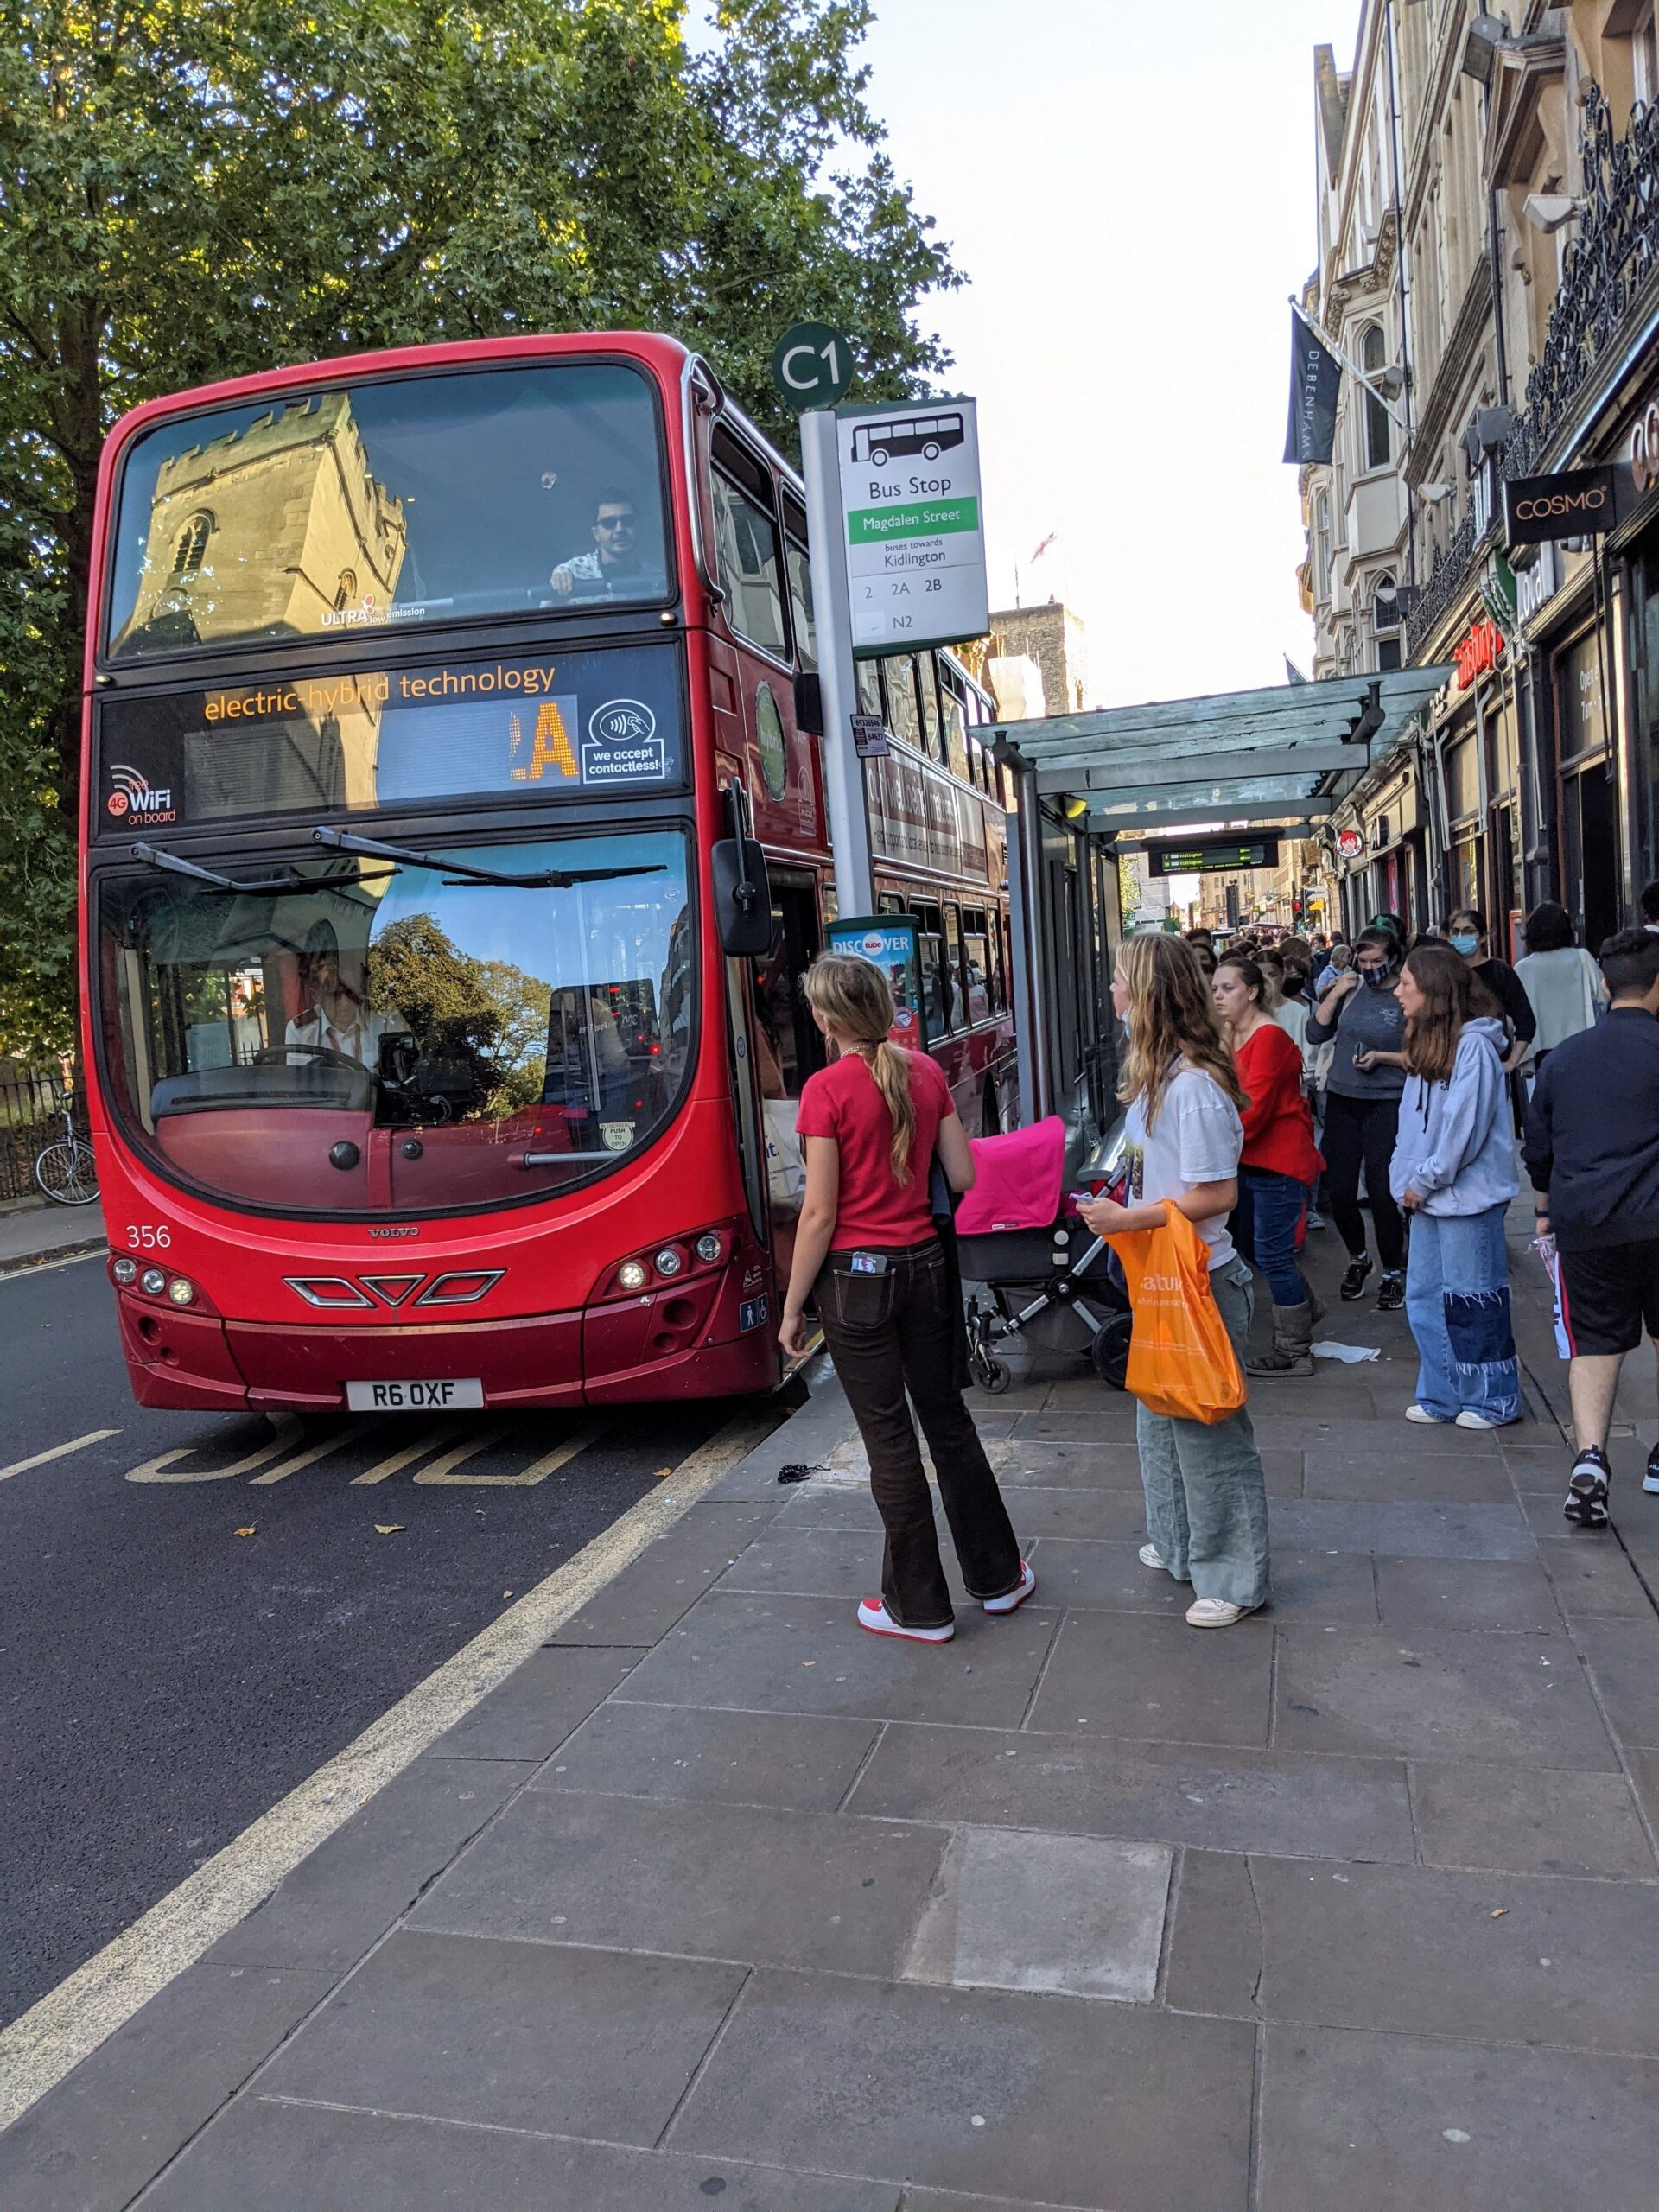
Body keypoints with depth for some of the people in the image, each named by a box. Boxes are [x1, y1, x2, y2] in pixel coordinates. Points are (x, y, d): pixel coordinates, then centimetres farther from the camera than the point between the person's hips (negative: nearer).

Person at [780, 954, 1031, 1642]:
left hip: (856, 1277, -5)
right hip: (925, 1266, 6)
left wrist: (793, 1307, -6)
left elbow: (820, 1213, -14)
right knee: (947, 1418, 18)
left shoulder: (827, 1089, -15)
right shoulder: (926, 1073, 2)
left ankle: (919, 1608, 18)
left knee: (890, 1440, 5)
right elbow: (964, 1178, 4)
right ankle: (998, 1576, 30)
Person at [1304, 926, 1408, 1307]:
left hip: (1386, 1103, -4)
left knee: (1380, 1192, -6)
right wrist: (1335, 995, -7)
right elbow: (1315, 1034, 2)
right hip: (1343, 1100, 4)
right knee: (1339, 1192, 6)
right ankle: (1358, 1259, 32)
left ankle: (1393, 1273, 13)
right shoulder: (1350, 989, 5)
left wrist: (1381, 1056, -17)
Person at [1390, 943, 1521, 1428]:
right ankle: (1443, 1395, 23)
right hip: (1428, 1196, 9)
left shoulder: (1473, 1047, -15)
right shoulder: (1426, 1044, 12)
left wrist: (1425, 1180, -13)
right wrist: (1405, 1179, 5)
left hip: (1467, 1194, -9)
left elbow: (1464, 1128, -19)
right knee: (1423, 1297, 12)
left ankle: (1492, 1400, 15)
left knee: (1471, 1302, 1)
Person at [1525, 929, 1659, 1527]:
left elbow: (1537, 1147, 16)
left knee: (1595, 1343, 7)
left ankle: (1589, 1455, -12)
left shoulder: (1563, 1056, 9)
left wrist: (1547, 1207, 31)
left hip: (1583, 1224, 3)